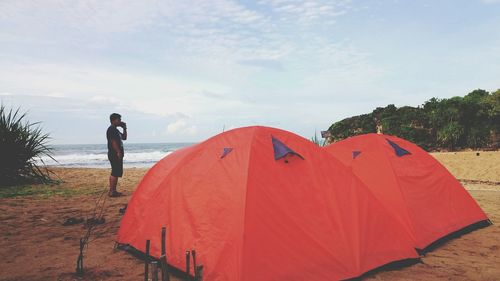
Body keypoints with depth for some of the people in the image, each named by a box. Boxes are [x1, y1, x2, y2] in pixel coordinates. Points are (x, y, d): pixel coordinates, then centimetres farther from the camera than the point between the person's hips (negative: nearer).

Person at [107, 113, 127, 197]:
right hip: (114, 154, -11)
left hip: (117, 155, 11)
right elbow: (113, 142, -20)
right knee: (115, 173, -10)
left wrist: (124, 128, 16)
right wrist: (118, 152, -22)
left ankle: (112, 190, 19)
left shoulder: (115, 130, 20)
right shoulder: (111, 129, -12)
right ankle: (112, 191, -8)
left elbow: (124, 138, 26)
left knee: (115, 173, 13)